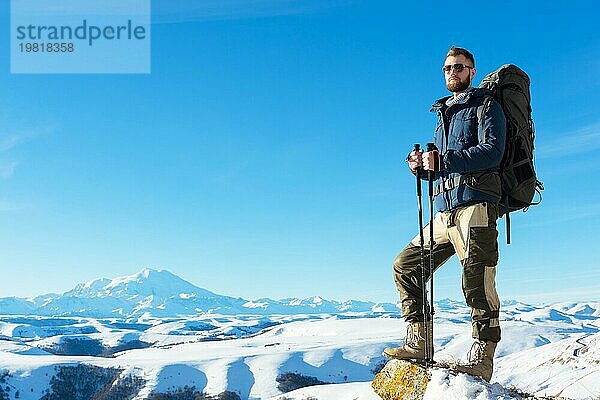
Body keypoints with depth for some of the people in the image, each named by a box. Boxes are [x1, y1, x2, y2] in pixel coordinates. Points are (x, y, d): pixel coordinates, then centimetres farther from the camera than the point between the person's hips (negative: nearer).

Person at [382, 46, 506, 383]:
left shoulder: (486, 105, 5)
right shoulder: (444, 114, 28)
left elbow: (492, 151, -12)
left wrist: (443, 159, -20)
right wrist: (422, 166, 5)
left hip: (475, 206, -8)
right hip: (445, 213, 8)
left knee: (477, 284, -14)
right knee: (406, 266, 6)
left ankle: (482, 359, -9)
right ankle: (419, 343, 10)